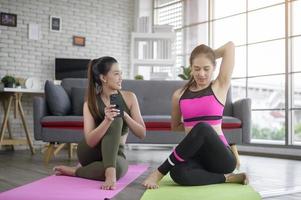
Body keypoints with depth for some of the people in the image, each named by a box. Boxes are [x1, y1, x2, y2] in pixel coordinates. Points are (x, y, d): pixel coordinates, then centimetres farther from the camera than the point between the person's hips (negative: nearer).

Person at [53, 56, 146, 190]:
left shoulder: (129, 97, -5)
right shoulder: (90, 103, -11)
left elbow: (142, 133, -7)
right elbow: (90, 141, -22)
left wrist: (124, 115, -24)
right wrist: (107, 120, -39)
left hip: (115, 154, 1)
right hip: (90, 153, -1)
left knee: (118, 167, -41)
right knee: (115, 120, -32)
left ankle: (75, 171, -17)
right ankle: (110, 171, -40)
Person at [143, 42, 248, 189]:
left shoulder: (219, 87, 3)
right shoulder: (179, 94, 10)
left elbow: (230, 46, 0)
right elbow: (175, 126, 25)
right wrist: (192, 128, 7)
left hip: (221, 158, -2)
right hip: (196, 156, 2)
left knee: (202, 128, -33)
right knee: (178, 173, -35)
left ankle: (159, 172, -18)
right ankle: (227, 178, -13)